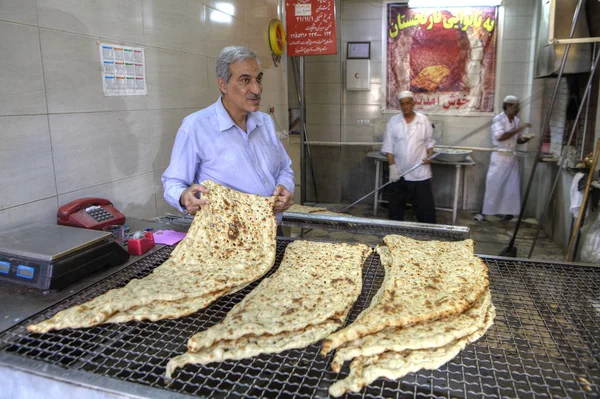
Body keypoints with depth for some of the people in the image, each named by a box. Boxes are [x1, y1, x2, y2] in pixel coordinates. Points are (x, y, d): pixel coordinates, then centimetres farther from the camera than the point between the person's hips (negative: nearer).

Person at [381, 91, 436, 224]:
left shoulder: (423, 120, 1)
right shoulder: (393, 121, -1)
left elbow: (429, 141, 9)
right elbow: (388, 146, -3)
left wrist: (429, 156, -8)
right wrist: (392, 166, -10)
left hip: (420, 173, -1)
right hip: (399, 172, 1)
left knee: (425, 206, 3)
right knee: (395, 206, 11)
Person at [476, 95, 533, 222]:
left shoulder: (516, 120, 9)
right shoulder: (498, 119, -10)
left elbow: (517, 139, 17)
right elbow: (500, 136, -23)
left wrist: (524, 139, -5)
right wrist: (518, 129, -22)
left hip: (512, 157, 6)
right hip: (499, 156, -6)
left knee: (512, 186, 6)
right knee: (493, 184, -3)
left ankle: (508, 213, 14)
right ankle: (483, 212, 6)